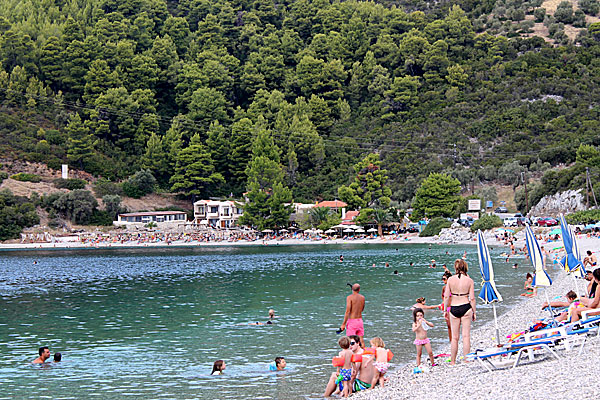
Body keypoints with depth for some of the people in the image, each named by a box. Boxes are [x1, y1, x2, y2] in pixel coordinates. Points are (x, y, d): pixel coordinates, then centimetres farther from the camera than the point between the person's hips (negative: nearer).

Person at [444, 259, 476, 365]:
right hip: (466, 307, -1)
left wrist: (445, 309, 10)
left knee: (455, 337, 9)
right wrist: (474, 312, 6)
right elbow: (472, 298, -4)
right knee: (466, 335, 5)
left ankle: (453, 361, 14)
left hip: (454, 308, 1)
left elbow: (446, 296, -1)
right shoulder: (469, 280, -4)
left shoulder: (450, 279, -2)